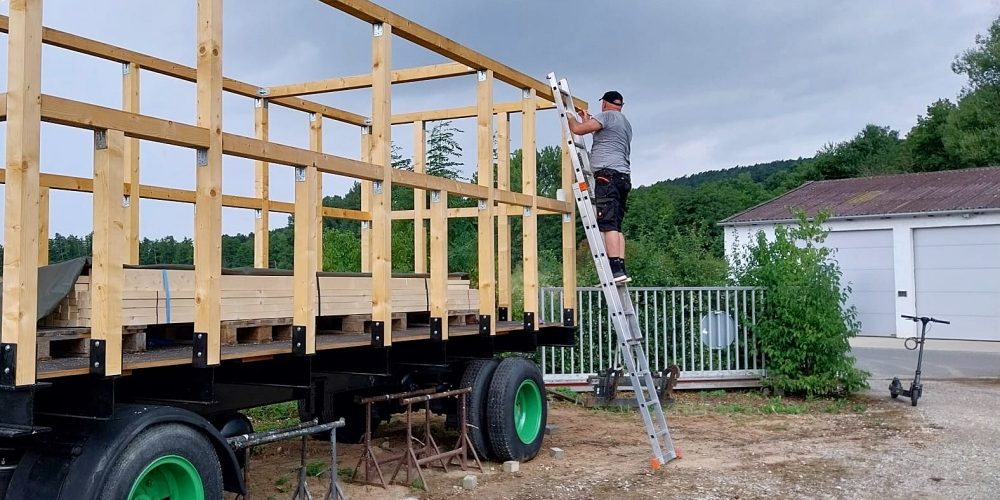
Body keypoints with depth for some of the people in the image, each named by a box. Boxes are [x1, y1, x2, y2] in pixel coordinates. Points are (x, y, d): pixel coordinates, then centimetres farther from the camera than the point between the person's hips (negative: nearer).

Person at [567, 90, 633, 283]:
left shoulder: (607, 115, 0)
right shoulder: (625, 124, 28)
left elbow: (578, 129, -5)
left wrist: (571, 117, 15)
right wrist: (587, 120, 46)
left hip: (608, 174, -9)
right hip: (623, 177, 9)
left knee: (608, 224, -15)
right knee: (616, 226, 7)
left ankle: (616, 270, -23)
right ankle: (621, 270, 1)